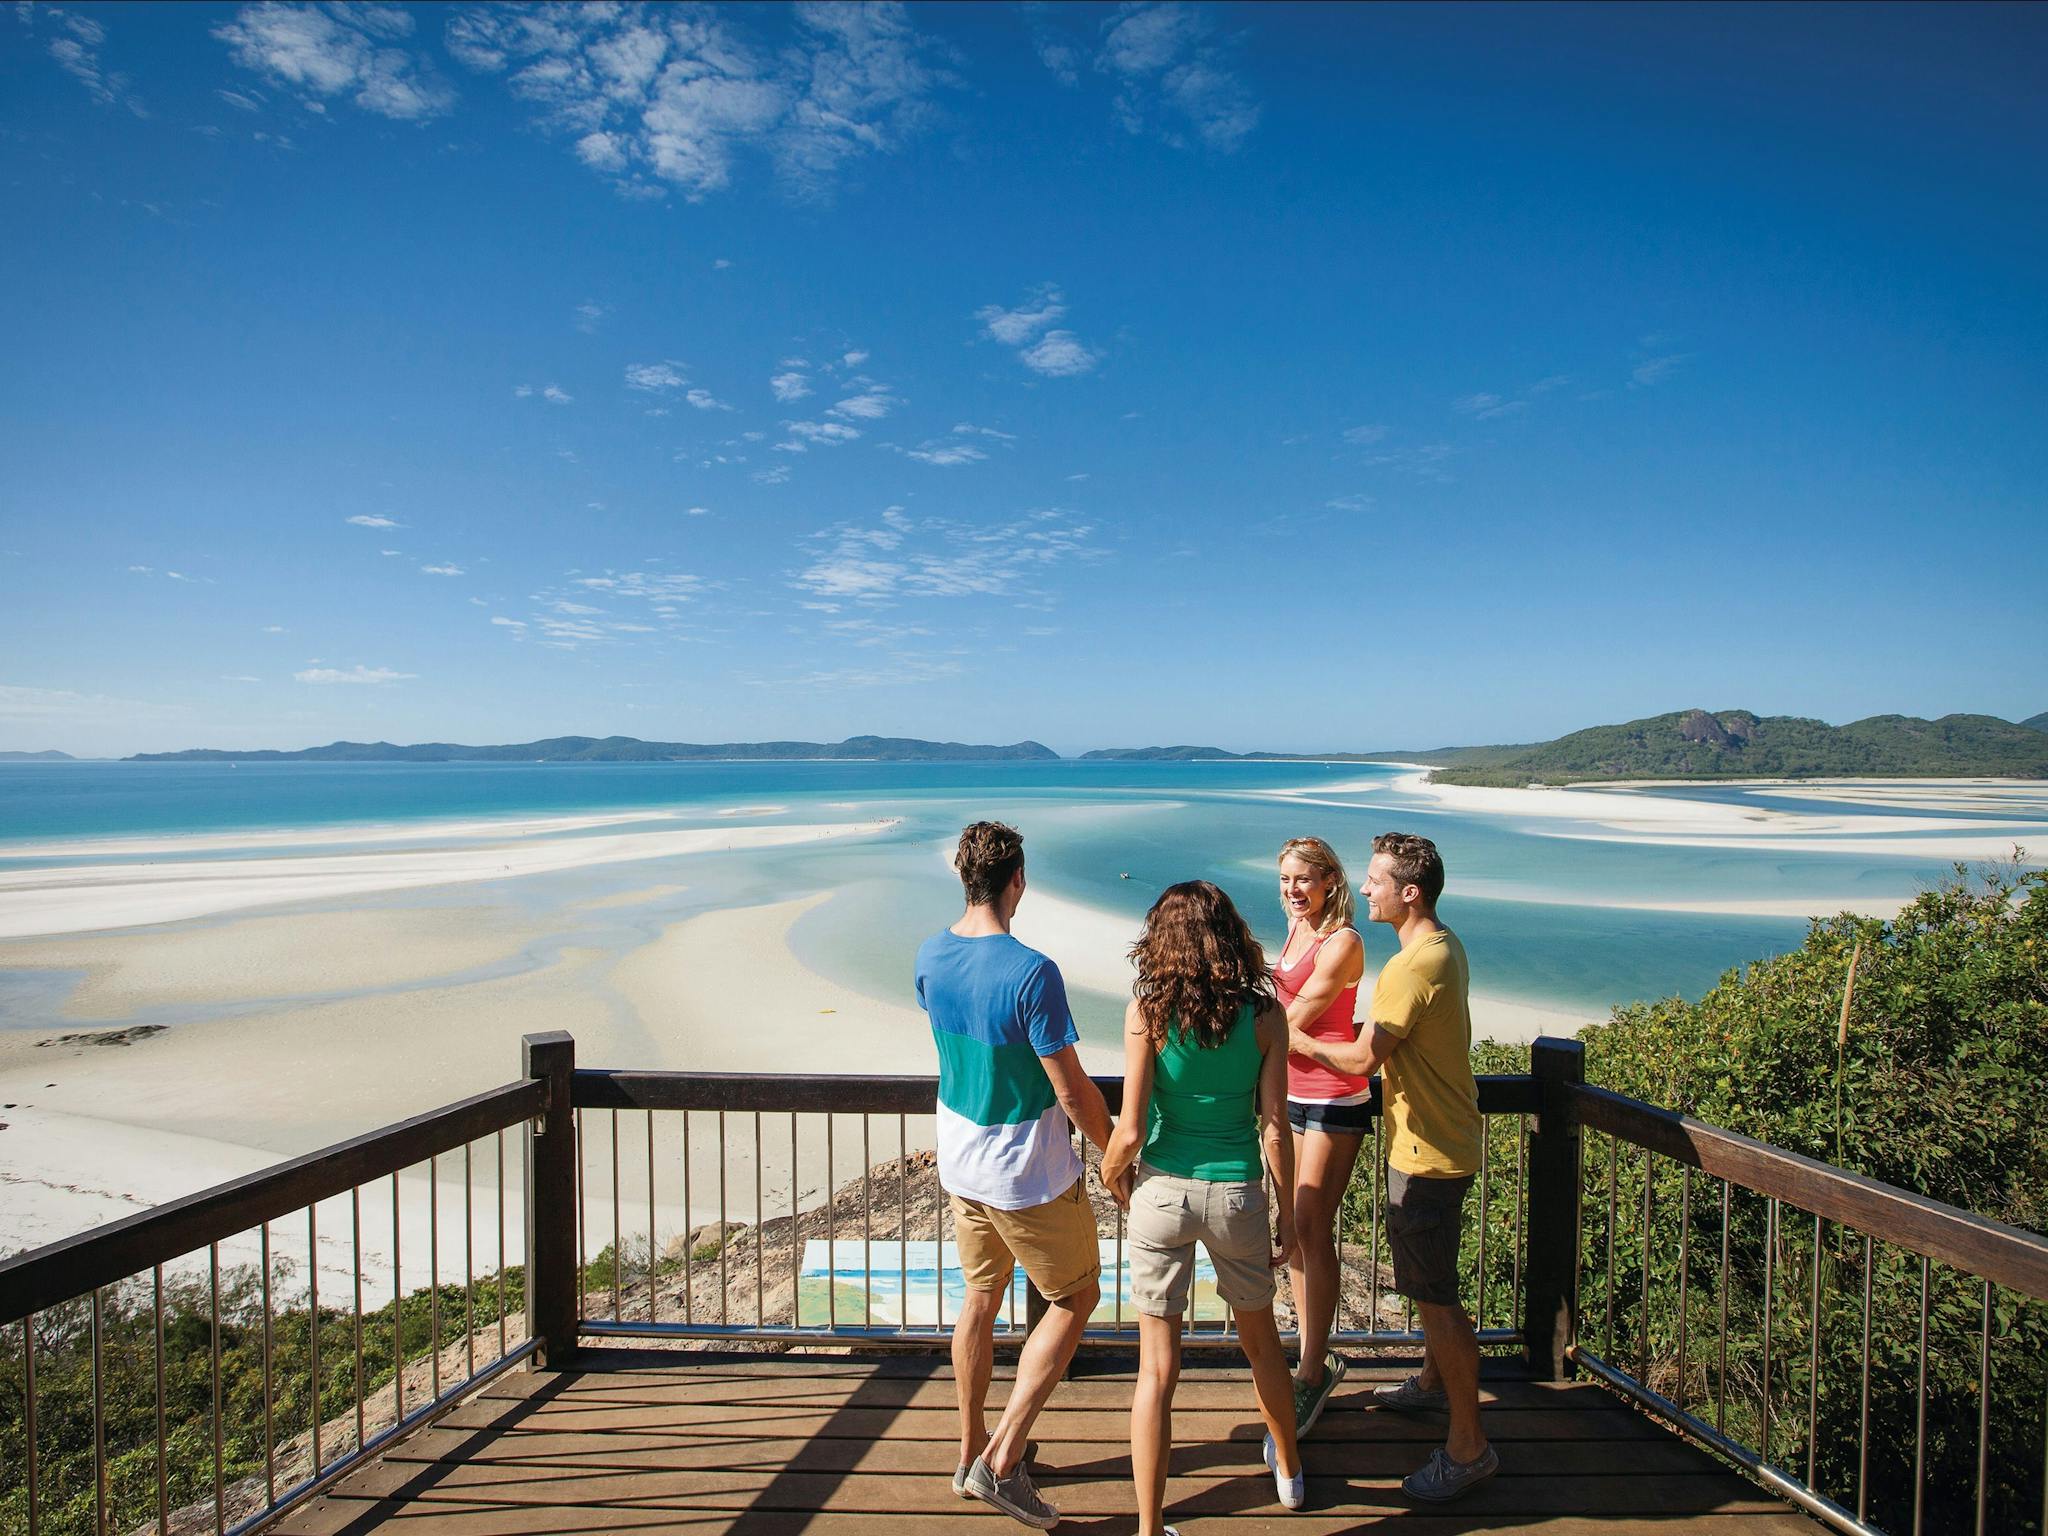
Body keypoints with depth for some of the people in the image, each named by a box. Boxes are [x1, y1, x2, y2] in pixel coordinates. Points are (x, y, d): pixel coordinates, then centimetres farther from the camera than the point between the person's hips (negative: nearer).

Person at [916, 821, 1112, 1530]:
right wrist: (1116, 1152, -4)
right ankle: (1001, 1460, 14)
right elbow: (1073, 1089, -21)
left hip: (959, 1163, 7)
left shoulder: (930, 956, -6)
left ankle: (971, 1452, 38)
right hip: (1029, 1176, -6)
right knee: (1075, 1299, 15)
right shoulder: (1031, 973, -28)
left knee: (981, 1297, 23)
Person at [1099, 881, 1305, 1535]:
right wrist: (1288, 1211, 7)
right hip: (1237, 1194, 2)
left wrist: (1111, 1177, 7)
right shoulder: (1264, 1014, -9)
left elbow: (1130, 1130, -13)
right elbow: (1273, 1127, -6)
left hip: (1162, 1191, -2)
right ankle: (1288, 1468, 51)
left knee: (1157, 1367, 10)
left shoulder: (1147, 1010, -13)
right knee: (1260, 1337, 27)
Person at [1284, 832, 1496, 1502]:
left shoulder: (1410, 967, -26)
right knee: (1430, 1283, 25)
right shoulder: (1445, 946, 6)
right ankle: (1433, 1383, 44)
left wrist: (1300, 1041, -6)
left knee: (1434, 1295, 1)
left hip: (1427, 1153, -10)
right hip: (1440, 1139, 10)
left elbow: (1364, 1058, -22)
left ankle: (1468, 1446, 14)